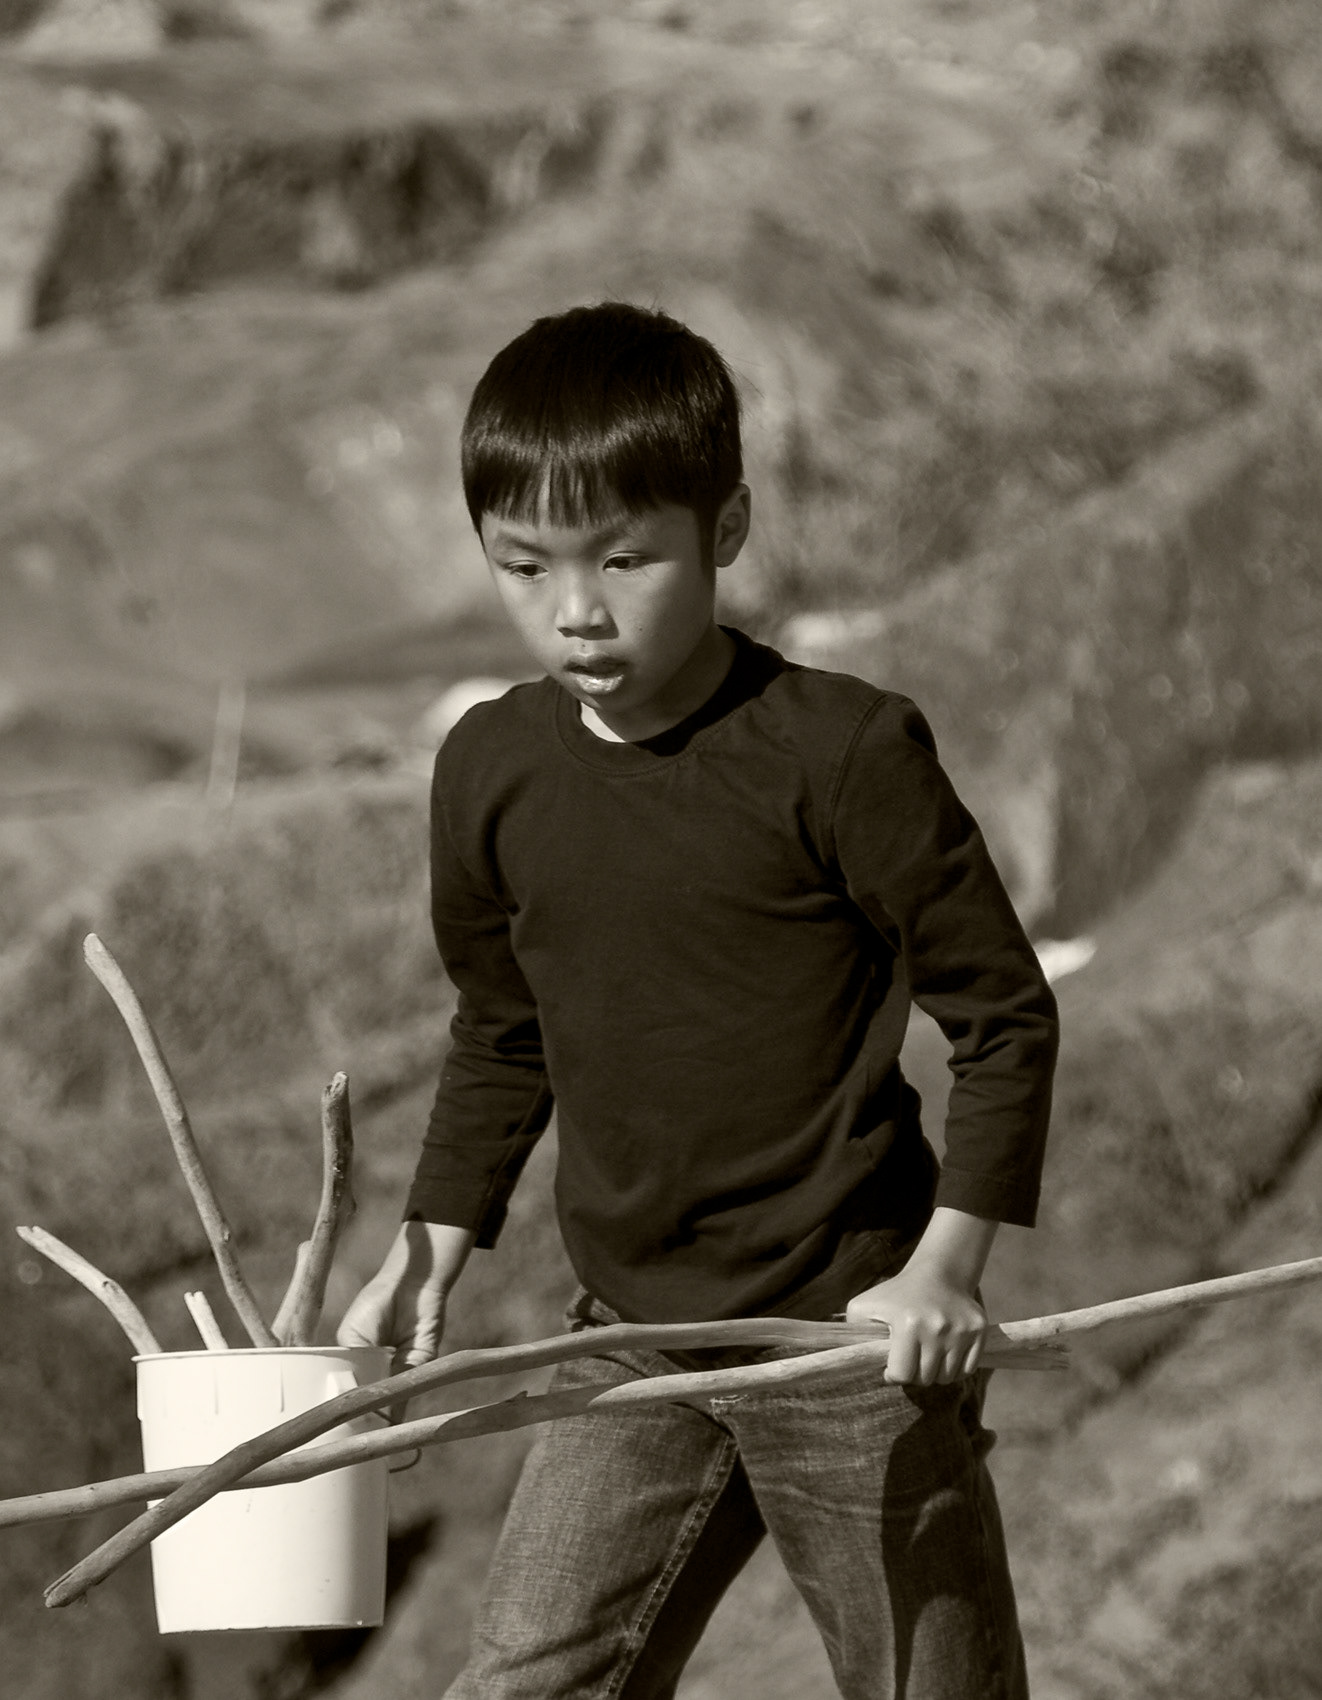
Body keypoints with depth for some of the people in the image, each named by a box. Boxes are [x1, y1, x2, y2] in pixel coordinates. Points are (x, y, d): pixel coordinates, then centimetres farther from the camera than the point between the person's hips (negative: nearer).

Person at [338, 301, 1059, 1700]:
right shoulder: (489, 771, 2)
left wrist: (944, 1267, -14)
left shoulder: (844, 753, -14)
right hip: (631, 1337, 4)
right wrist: (425, 1261, 10)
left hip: (855, 1330, -4)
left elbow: (1006, 1017, -7)